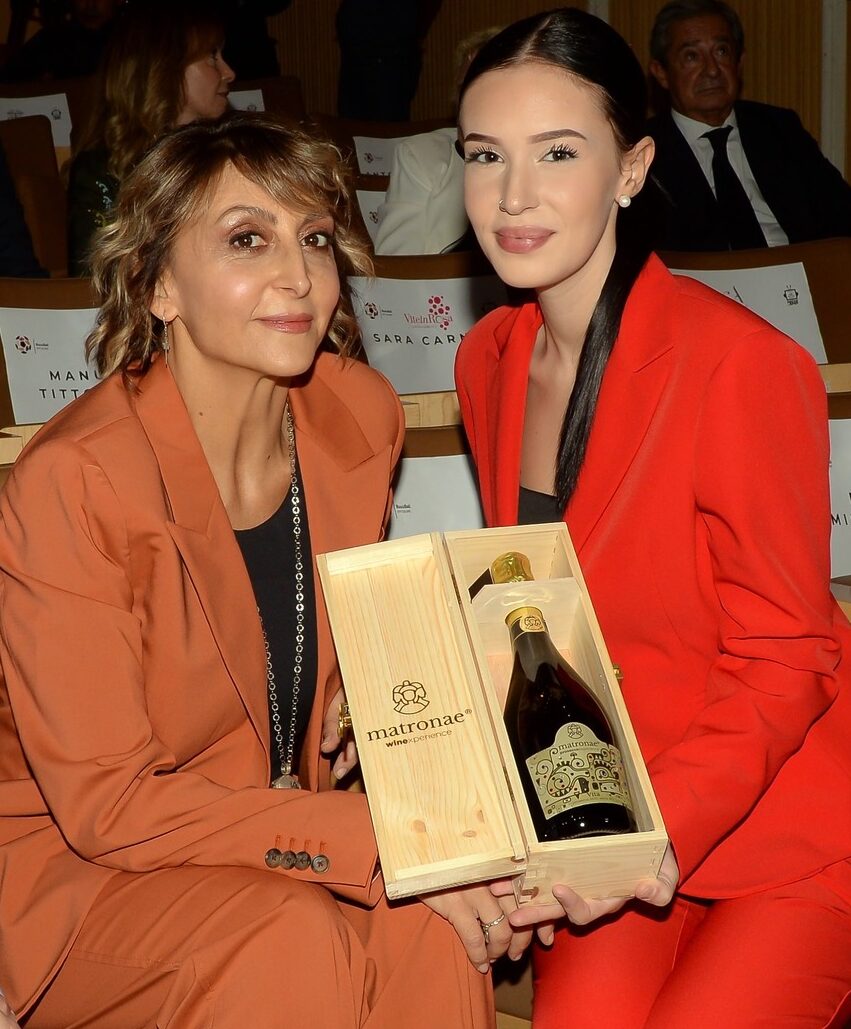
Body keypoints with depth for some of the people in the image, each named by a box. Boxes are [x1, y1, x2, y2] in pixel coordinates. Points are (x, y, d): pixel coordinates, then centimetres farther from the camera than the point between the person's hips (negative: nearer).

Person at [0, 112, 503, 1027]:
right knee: (289, 946, -33)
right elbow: (104, 801, -20)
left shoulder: (360, 413, -3)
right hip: (81, 860, -5)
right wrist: (376, 839, -26)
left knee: (431, 926, -26)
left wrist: (367, 691, -2)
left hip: (294, 806, 5)